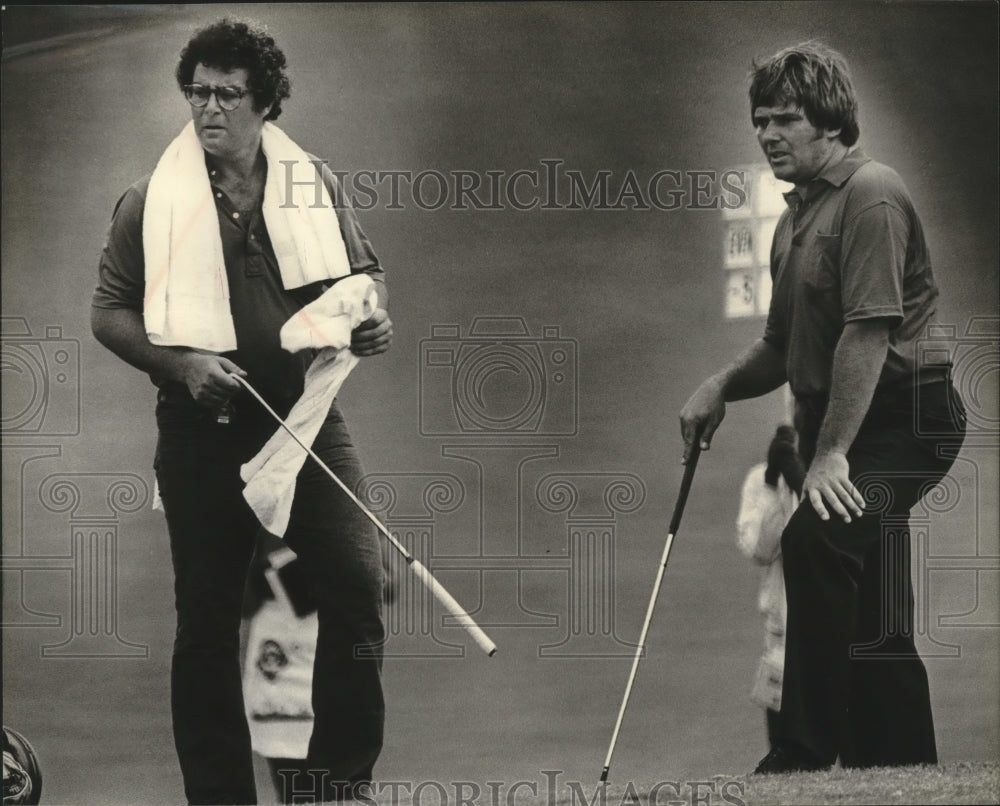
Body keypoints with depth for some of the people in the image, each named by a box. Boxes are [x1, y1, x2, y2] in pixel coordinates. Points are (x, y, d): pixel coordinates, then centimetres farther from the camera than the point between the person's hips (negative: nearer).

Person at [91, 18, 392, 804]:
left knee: (358, 586, -6)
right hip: (203, 432, -1)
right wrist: (179, 362, -14)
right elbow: (109, 312, 3)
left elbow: (362, 277, 16)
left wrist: (372, 320, -8)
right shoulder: (151, 203, 0)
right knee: (208, 619, 6)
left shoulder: (315, 187, 5)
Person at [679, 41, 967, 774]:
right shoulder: (796, 217, 18)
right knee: (873, 623, 12)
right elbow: (786, 347, 25)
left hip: (902, 416, -10)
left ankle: (808, 753, -29)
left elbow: (870, 331, -21)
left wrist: (832, 453, -25)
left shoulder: (871, 196, -12)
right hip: (838, 422, 10)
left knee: (815, 540, -29)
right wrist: (724, 386, 5)